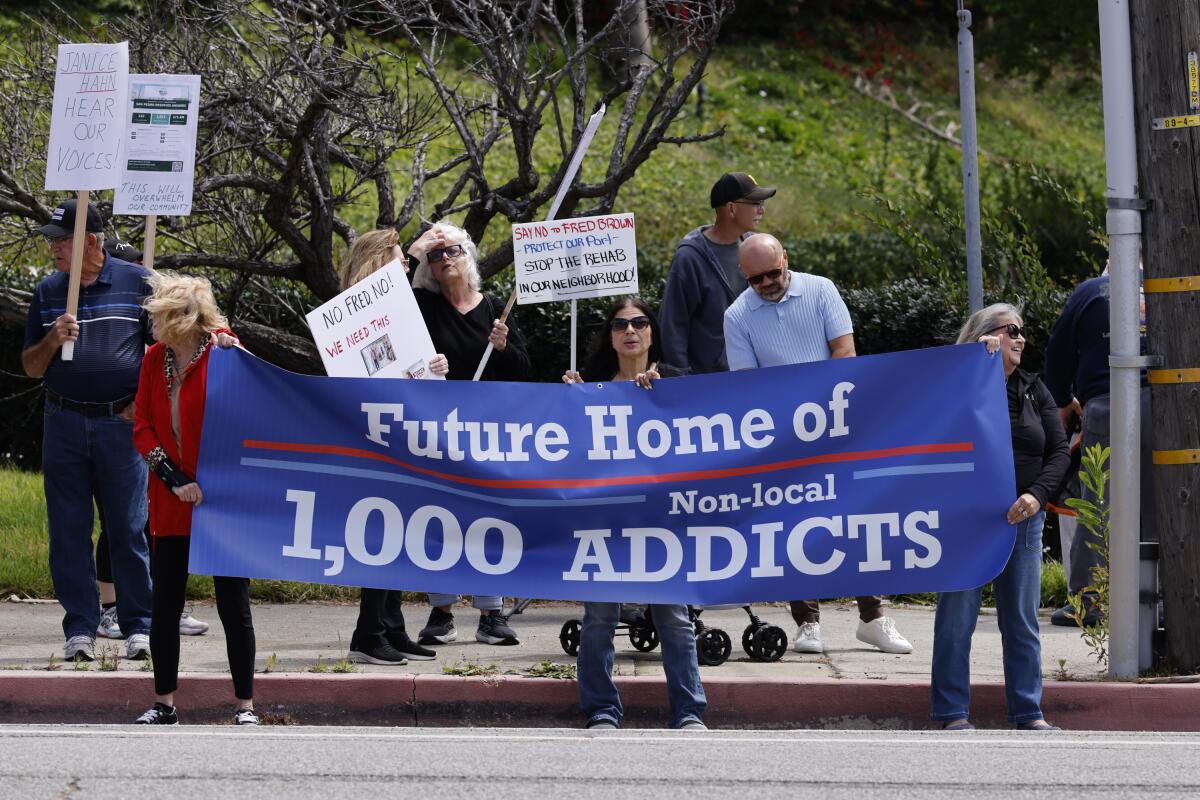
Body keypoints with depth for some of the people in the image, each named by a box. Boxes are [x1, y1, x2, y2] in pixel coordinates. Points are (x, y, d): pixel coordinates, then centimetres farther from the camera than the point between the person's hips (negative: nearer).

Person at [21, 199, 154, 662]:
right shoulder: (47, 293, 10)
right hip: (63, 424, 3)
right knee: (69, 532, 2)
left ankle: (138, 628, 6)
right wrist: (53, 339, -7)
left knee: (129, 529, -2)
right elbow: (31, 367, 13)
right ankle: (80, 630, 7)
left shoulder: (137, 283, 1)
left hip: (122, 421, -3)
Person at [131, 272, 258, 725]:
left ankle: (245, 706, 7)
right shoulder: (154, 359, 7)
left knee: (233, 604, 0)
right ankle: (164, 704, 16)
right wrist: (172, 478, -9)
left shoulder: (223, 352, -8)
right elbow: (143, 428, 5)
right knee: (165, 604, 7)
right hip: (170, 501, 5)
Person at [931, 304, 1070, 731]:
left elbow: (1059, 450, 6)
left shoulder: (1034, 390, 11)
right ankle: (952, 711, 6)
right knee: (957, 618, -1)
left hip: (1022, 520, 4)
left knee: (1022, 621, 8)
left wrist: (1037, 493, -12)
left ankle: (1028, 712, 14)